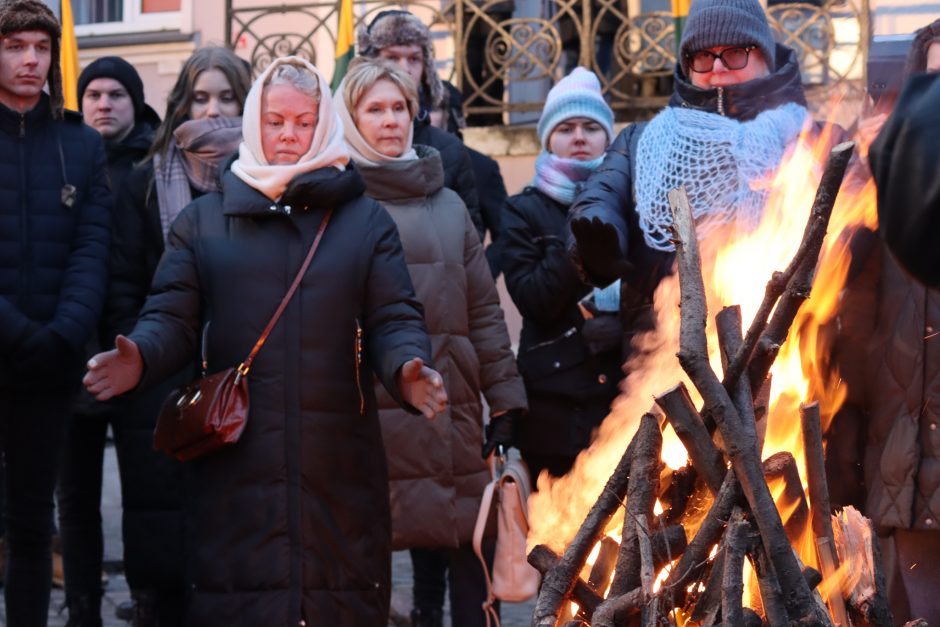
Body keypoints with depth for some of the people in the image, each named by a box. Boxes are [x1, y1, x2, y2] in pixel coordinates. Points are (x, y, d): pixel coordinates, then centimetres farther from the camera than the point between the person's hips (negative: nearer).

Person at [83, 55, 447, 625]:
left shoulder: (366, 221, 12)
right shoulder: (203, 220, 13)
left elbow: (394, 319, 4)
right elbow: (173, 317, 7)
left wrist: (407, 368, -18)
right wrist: (140, 357, -15)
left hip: (340, 465, 0)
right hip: (234, 464, 0)